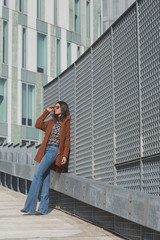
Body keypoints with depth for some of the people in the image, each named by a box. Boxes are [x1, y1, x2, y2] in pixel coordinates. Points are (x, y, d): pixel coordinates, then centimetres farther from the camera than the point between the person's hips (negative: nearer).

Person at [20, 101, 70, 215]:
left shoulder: (67, 122, 0)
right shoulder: (52, 122, 21)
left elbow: (67, 139, -6)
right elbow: (38, 125, 18)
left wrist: (65, 155, -14)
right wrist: (46, 111, 17)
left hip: (54, 150, -7)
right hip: (46, 150, 7)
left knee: (38, 175, -14)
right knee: (45, 178, 3)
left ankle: (29, 206, -13)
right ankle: (43, 208, 4)